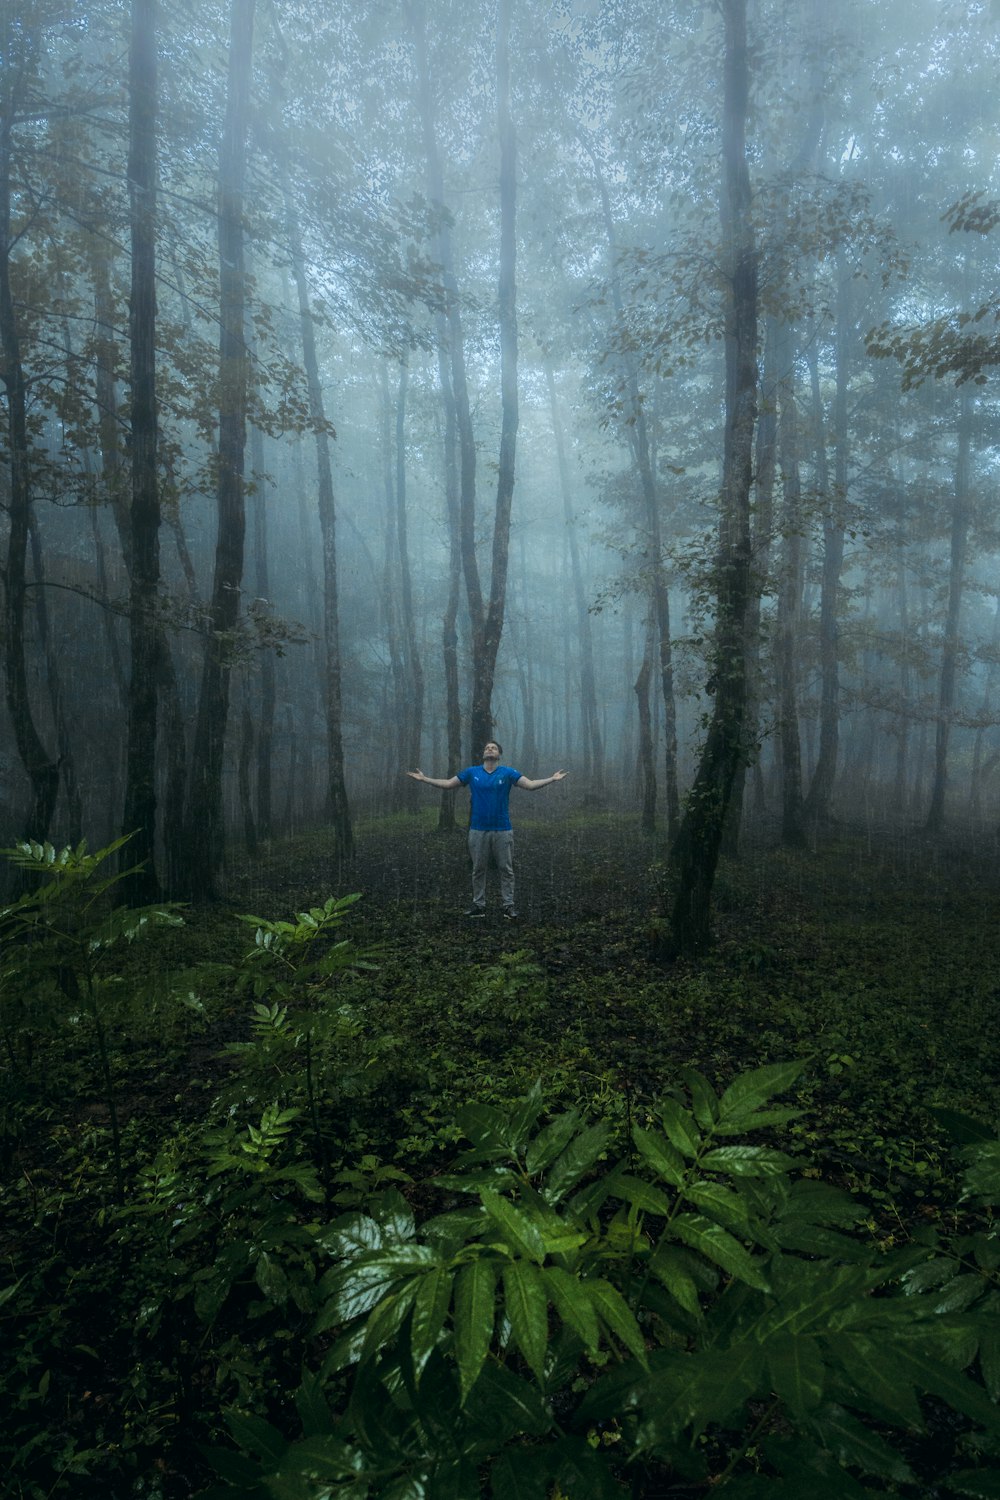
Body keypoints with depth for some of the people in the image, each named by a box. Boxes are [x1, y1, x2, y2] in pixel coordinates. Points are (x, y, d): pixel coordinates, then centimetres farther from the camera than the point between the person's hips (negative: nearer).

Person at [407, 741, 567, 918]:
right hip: (478, 830, 1)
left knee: (506, 869, 2)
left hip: (502, 830, -1)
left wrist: (552, 779, -17)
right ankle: (478, 905, 17)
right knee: (478, 869, 8)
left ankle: (508, 905, 10)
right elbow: (447, 784, 7)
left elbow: (530, 785, -5)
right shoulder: (471, 772, 5)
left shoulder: (508, 773, 1)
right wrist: (423, 778, 2)